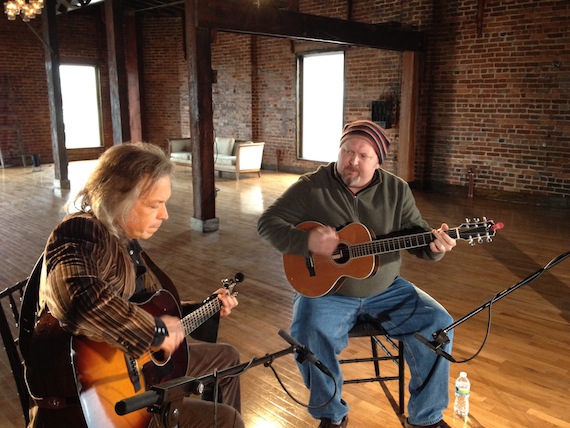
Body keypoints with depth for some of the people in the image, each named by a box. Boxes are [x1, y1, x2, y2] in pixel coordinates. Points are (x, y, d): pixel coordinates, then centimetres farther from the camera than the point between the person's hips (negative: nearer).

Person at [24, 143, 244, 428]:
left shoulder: (125, 240, 7)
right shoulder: (83, 232, -23)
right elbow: (80, 300, -45)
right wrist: (156, 330, -31)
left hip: (137, 364, 10)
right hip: (90, 403, -10)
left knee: (226, 357, 23)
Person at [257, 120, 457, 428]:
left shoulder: (396, 190, 1)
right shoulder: (311, 187, -7)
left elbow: (417, 234, 1)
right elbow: (268, 223, -9)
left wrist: (434, 245, -24)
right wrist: (306, 241, -27)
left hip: (385, 290, 3)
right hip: (324, 290, -3)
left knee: (437, 323, -12)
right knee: (309, 337, -30)